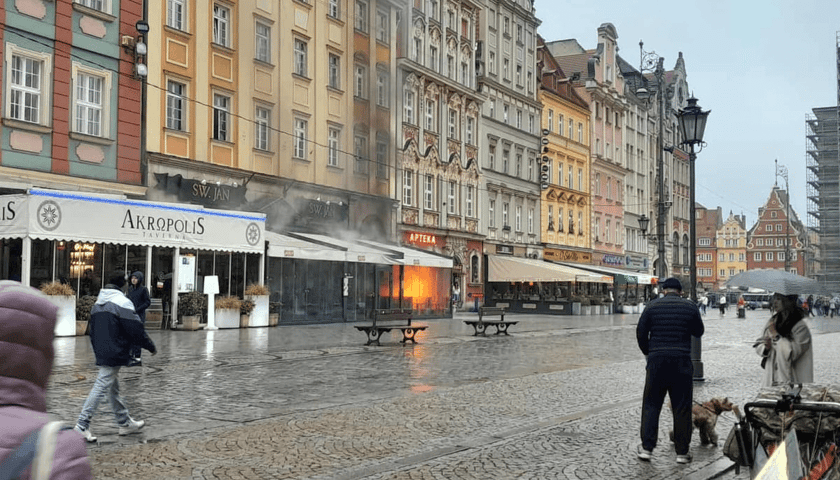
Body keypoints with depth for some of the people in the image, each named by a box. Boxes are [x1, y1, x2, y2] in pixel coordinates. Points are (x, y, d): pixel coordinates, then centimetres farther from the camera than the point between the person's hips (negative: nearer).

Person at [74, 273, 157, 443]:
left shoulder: (97, 304, 13)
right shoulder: (122, 303, -13)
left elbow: (93, 331, 18)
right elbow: (136, 330, -14)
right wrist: (151, 347, -2)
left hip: (102, 354, 9)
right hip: (115, 355, -9)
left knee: (113, 389, 15)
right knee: (101, 387, -7)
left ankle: (125, 423, 26)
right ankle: (82, 425, -7)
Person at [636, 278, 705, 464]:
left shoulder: (653, 306, 2)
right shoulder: (690, 307, 3)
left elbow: (641, 332, 2)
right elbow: (699, 331, 14)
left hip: (657, 360, 0)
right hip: (682, 362, 0)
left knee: (651, 404, 8)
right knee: (682, 407, 7)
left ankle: (647, 447, 6)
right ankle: (682, 452, 10)